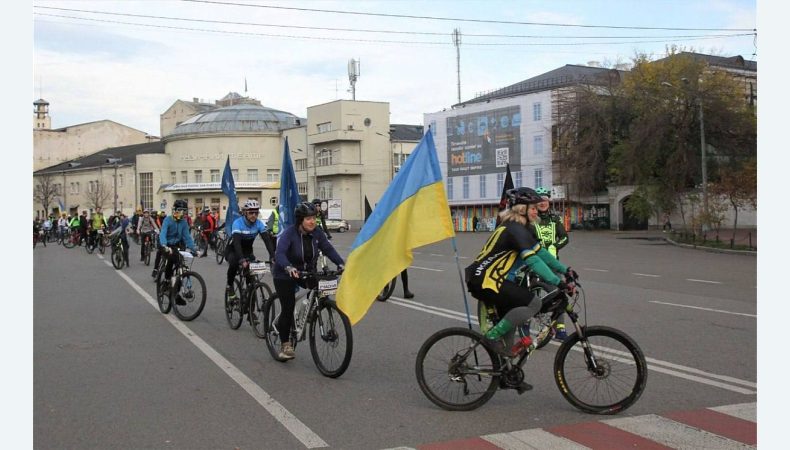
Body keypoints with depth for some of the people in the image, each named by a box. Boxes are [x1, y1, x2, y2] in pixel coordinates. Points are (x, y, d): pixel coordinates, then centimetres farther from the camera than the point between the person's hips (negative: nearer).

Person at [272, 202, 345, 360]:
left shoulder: (317, 233, -7)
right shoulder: (289, 233, -23)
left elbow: (328, 249, -14)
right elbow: (280, 253, -35)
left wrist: (341, 264, -31)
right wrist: (288, 268, -55)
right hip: (285, 275, -5)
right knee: (288, 309, -10)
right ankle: (285, 345, 5)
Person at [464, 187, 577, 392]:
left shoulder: (521, 229, 16)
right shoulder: (516, 229, -16)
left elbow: (541, 252, 19)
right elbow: (533, 260, -26)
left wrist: (564, 270, 13)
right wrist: (558, 282, -29)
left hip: (483, 279, 11)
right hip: (485, 282, -11)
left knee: (510, 320, 17)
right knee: (533, 304, -16)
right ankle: (492, 336, -9)